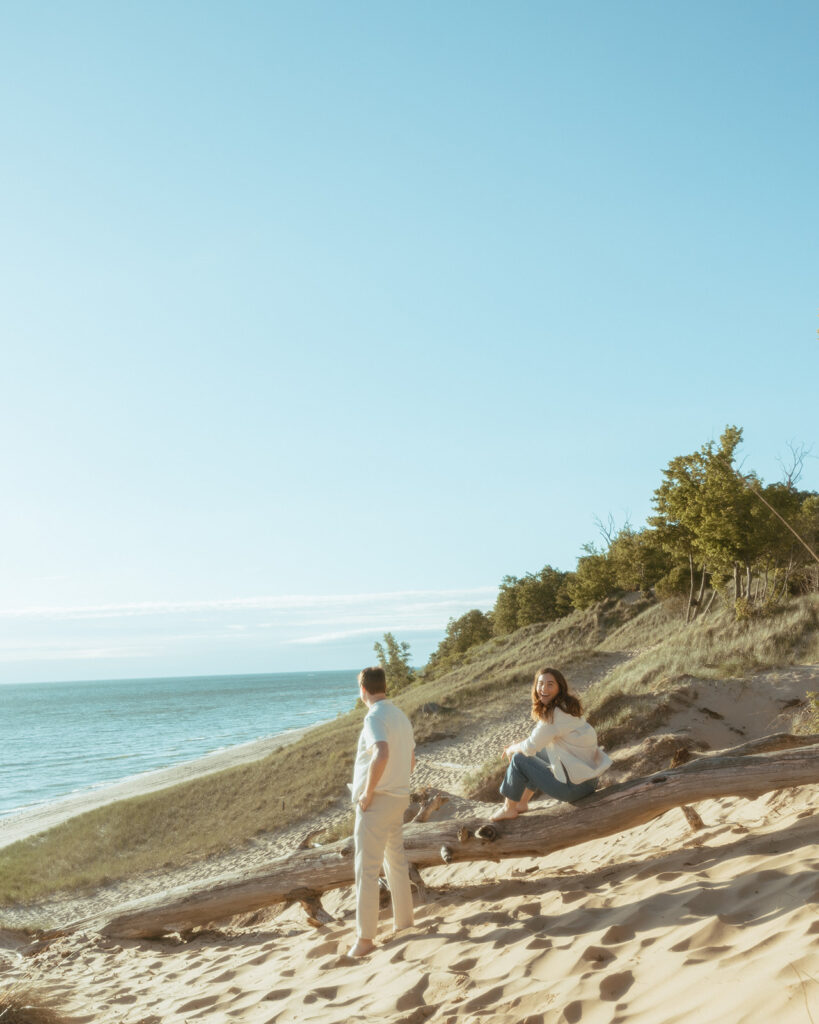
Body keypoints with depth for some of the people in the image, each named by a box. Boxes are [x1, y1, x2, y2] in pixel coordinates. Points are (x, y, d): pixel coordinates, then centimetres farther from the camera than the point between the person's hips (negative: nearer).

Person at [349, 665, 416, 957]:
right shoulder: (401, 716, 11)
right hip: (399, 798, 9)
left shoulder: (375, 718, -17)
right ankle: (403, 920, 28)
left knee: (366, 869, -4)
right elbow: (411, 759, 20)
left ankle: (365, 937, -1)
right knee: (397, 861, 19)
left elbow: (382, 754, -33)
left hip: (376, 801, -9)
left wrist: (368, 791, -24)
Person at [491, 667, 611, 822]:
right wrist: (516, 745, 11)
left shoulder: (556, 714, -22)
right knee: (539, 753, 26)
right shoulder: (568, 707, 7)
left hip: (575, 786, -9)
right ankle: (522, 803, 34)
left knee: (519, 759, 0)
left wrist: (512, 749, 6)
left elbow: (531, 747, -14)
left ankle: (509, 808, 19)